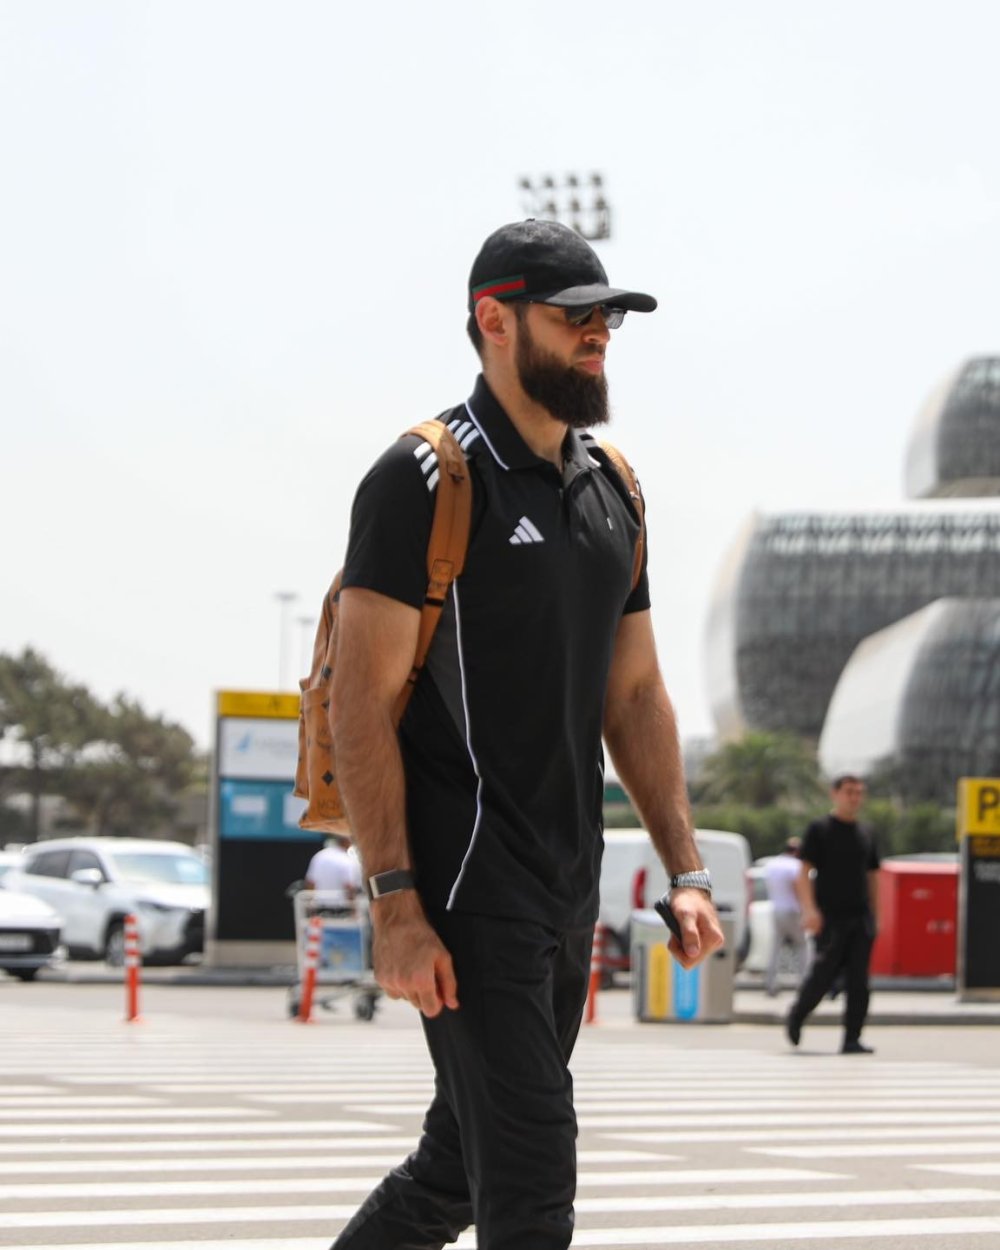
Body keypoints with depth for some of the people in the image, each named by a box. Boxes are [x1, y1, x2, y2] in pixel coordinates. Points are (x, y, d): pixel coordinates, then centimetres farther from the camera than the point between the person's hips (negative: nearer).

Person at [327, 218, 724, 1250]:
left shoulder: (610, 490, 15)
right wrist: (394, 903, -20)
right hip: (465, 883, -8)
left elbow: (634, 694, 20)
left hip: (566, 889, 8)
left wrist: (684, 871, 12)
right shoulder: (426, 481, -9)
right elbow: (363, 700, -13)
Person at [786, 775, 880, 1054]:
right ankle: (796, 1016, 24)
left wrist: (874, 916, 16)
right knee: (823, 976, -3)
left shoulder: (865, 836, 16)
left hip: (861, 918, 4)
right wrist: (809, 909, -17)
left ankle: (852, 1040, -3)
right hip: (830, 918, -4)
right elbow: (804, 873, -5)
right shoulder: (819, 830, 1)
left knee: (858, 981, -3)